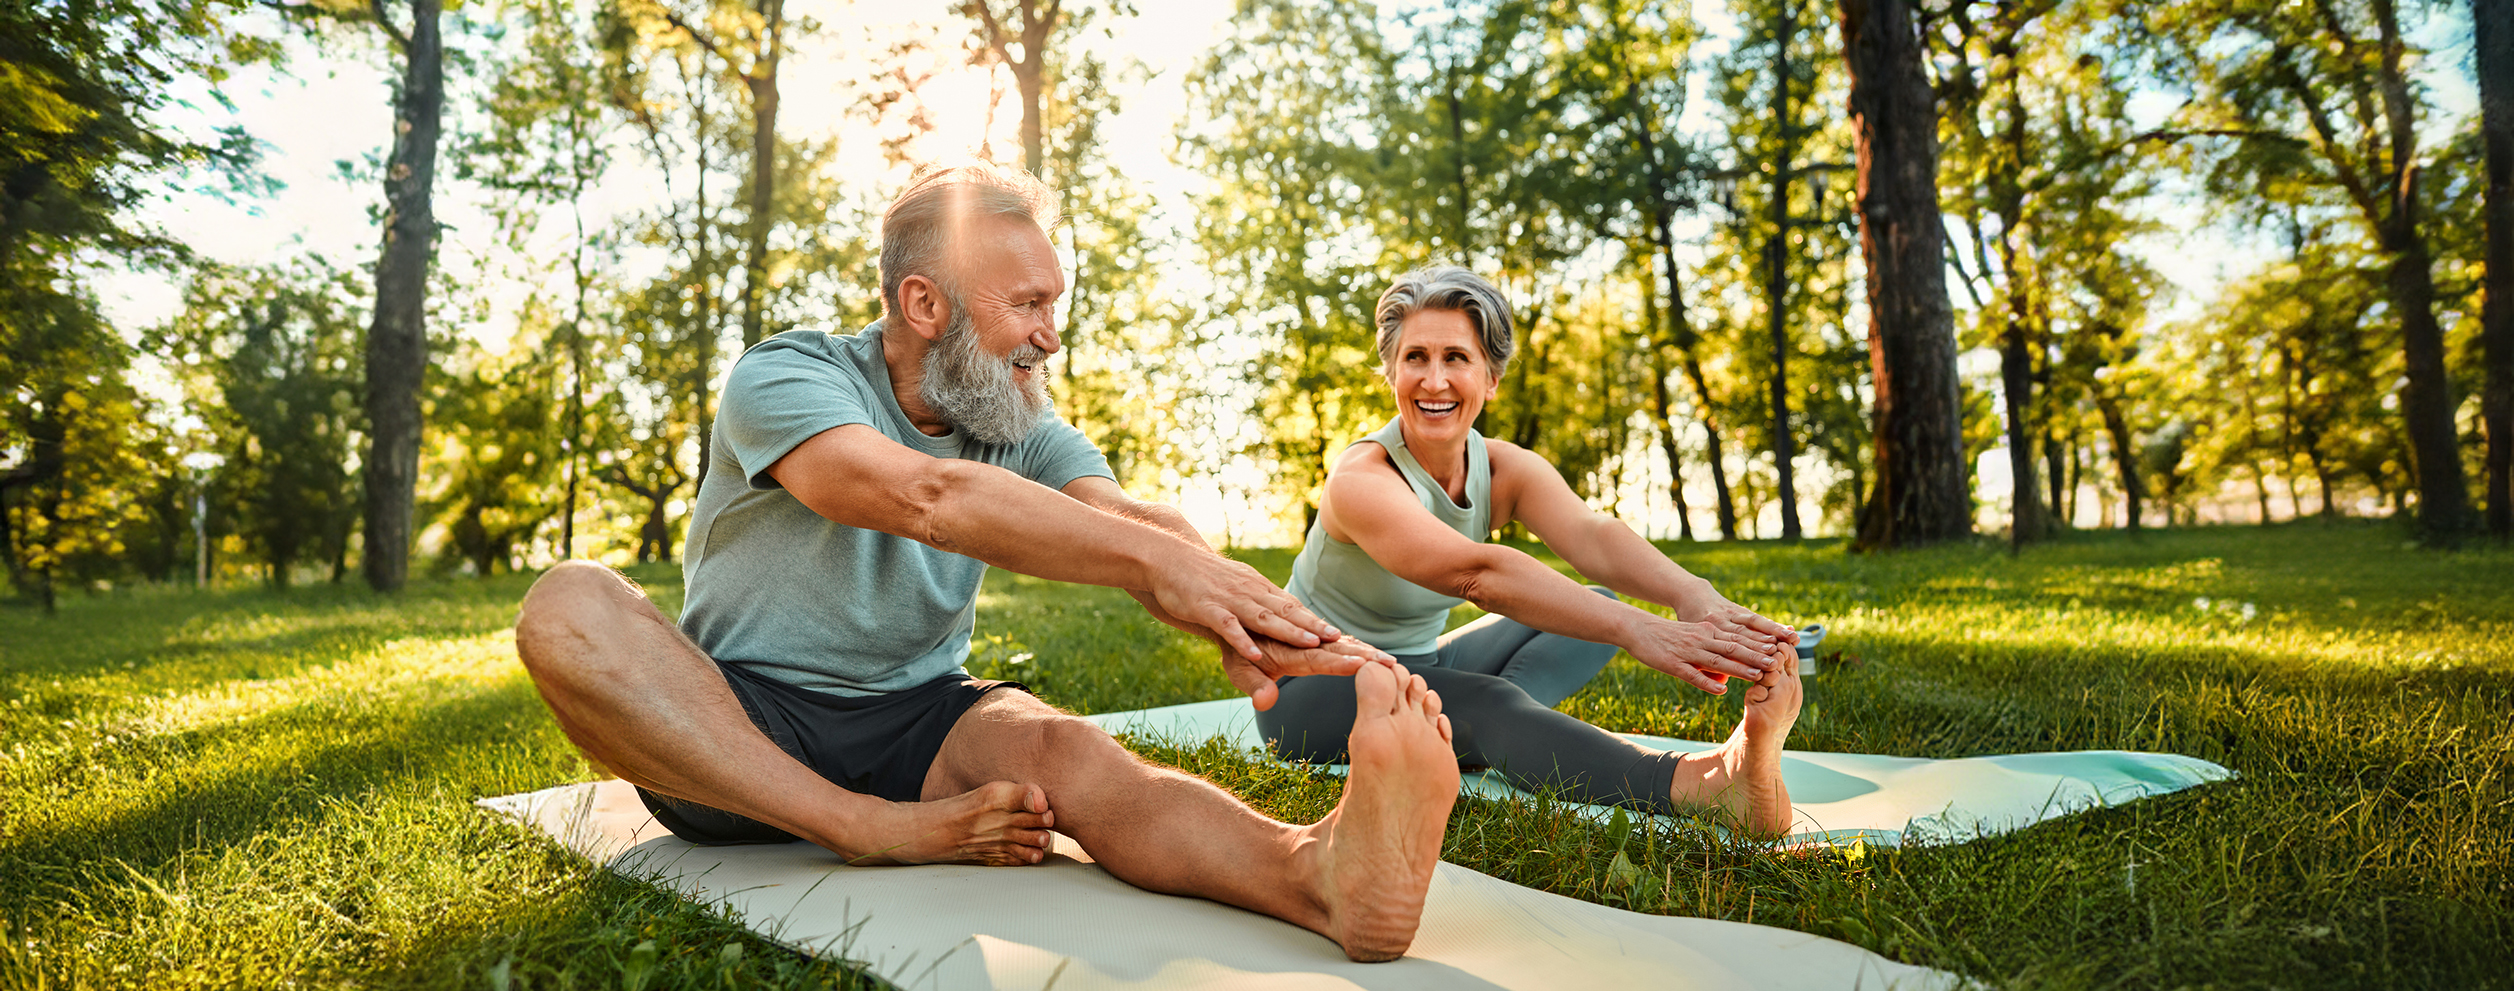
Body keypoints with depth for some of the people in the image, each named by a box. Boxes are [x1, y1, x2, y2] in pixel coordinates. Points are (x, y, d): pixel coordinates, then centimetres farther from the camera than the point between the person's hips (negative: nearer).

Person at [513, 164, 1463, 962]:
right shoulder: (786, 377, -11)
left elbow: (1129, 520, -15)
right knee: (570, 608, -29)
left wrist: (1234, 615, -38)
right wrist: (1151, 555, -40)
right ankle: (879, 831, -29)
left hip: (915, 721, 2)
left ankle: (1316, 868, -56)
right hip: (732, 723, -2)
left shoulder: (1022, 425, 4)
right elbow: (921, 496, -31)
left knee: (1063, 751, -30)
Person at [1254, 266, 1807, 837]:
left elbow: (1591, 533, -28)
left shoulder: (1508, 471, -7)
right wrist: (1632, 628, -57)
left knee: (1595, 604, -7)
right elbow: (1475, 572, -45)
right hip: (1311, 692, -7)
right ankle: (1712, 786, -52)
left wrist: (1692, 595, -50)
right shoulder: (1361, 479, -26)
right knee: (1485, 703, -37)